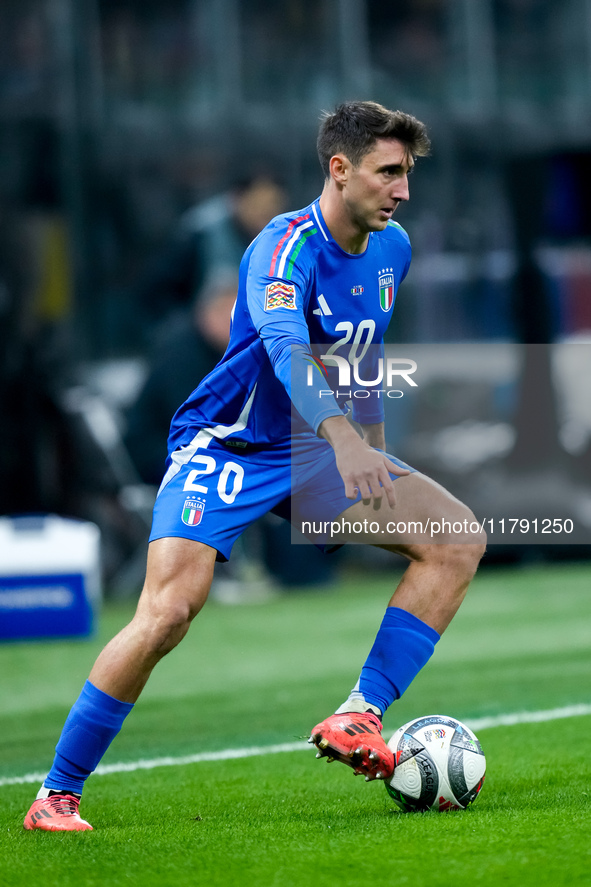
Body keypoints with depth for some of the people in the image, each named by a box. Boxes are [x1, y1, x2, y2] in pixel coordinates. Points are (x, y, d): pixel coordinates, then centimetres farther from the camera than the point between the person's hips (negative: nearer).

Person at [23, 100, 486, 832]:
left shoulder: (392, 248, 3)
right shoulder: (286, 245, -21)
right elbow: (283, 343, -42)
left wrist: (373, 461, 25)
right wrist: (342, 436, -57)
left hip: (313, 454, 7)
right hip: (224, 446, -7)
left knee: (458, 538, -9)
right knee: (168, 612, -24)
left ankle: (358, 718, -12)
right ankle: (56, 794, -9)